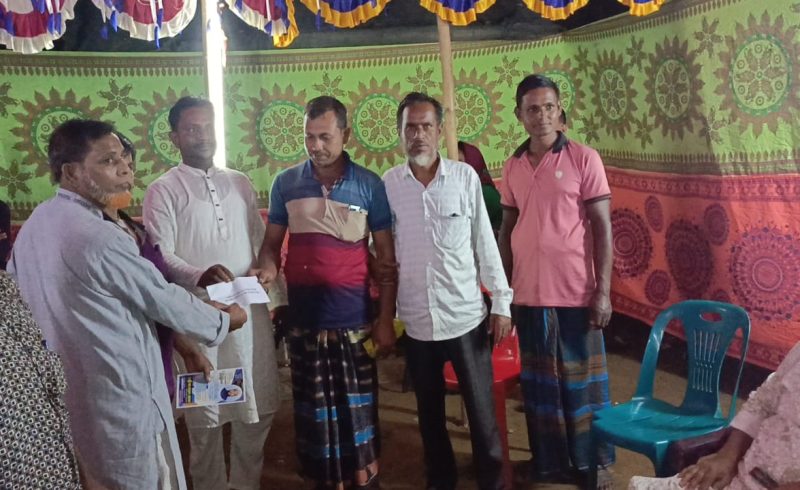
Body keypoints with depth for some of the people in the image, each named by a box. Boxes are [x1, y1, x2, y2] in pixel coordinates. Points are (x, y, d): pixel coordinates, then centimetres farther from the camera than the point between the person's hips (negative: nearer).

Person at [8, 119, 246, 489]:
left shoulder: (33, 226, 3)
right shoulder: (99, 237, -24)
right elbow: (163, 299, -16)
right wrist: (223, 321, 1)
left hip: (60, 393, 9)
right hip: (118, 395, -9)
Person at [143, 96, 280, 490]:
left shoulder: (239, 182, 12)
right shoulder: (163, 190, -2)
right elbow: (160, 255, -11)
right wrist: (199, 276, -30)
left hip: (250, 307, 5)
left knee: (259, 404, 12)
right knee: (206, 411, 6)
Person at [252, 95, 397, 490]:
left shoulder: (370, 185, -3)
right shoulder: (285, 183, 1)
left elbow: (386, 258, 0)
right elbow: (272, 242, 8)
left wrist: (386, 318, -3)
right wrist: (267, 267, -16)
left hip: (354, 318, -1)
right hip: (304, 318, 2)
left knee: (358, 410, 7)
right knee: (313, 411, 12)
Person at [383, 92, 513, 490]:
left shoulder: (465, 177, -5)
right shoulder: (387, 184, -2)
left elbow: (484, 244, -1)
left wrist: (502, 303, -1)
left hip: (467, 318, -1)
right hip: (416, 322, 2)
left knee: (482, 411, 7)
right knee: (429, 413, 16)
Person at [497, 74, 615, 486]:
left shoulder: (584, 159, -5)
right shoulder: (512, 166, 7)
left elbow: (602, 228, -6)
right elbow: (507, 230, 11)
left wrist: (603, 290, -11)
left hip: (575, 293, -4)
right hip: (529, 294, 4)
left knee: (582, 379, 8)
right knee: (539, 380, 13)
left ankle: (594, 461, 25)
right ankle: (549, 459, 29)